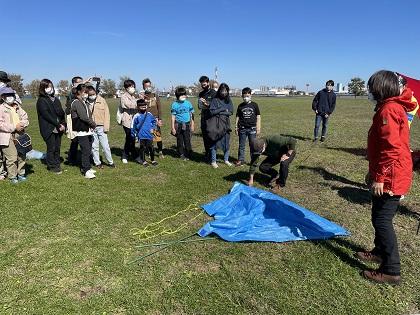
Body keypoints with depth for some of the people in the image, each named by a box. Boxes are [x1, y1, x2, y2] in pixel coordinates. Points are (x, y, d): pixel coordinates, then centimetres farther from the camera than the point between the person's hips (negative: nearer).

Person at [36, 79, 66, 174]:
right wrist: (58, 125, -15)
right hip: (49, 129, -5)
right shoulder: (41, 100, -3)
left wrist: (63, 124, -5)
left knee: (57, 147, 6)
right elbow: (46, 115, -12)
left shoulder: (56, 99, 16)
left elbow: (62, 113, 11)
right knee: (51, 148, -1)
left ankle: (57, 164, 15)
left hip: (58, 128, 5)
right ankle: (52, 166, 8)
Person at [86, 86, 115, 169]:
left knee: (105, 146, 1)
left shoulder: (102, 100, -1)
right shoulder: (86, 102, 2)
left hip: (101, 127, -1)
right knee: (94, 147, 8)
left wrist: (106, 127, -6)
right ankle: (97, 162, 20)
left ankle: (110, 162, 15)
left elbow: (106, 114, -1)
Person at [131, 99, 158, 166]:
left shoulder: (149, 114, 3)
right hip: (141, 136, -2)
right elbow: (133, 126, 2)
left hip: (149, 135, 2)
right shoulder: (136, 116, -5)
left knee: (151, 148, 6)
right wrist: (133, 134, 4)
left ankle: (153, 160, 22)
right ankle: (144, 161, 20)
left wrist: (153, 128, 7)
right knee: (143, 148, 7)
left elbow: (154, 121, 19)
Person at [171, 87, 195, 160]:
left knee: (187, 141, -1)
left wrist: (192, 125, 8)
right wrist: (173, 128, 0)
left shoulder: (188, 103, 1)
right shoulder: (174, 104, -2)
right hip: (178, 125, 0)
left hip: (187, 125, 0)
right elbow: (173, 117, 1)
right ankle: (181, 154, 20)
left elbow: (191, 115, 8)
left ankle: (188, 155, 11)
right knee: (180, 141, 8)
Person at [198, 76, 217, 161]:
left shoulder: (213, 93, -3)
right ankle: (207, 154, 18)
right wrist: (200, 106, 1)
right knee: (205, 137, 8)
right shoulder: (201, 94, 15)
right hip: (203, 118, 6)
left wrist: (207, 104, -19)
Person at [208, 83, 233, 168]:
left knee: (227, 143, 9)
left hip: (226, 124, 4)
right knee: (214, 143, 1)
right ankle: (213, 161, 10)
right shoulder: (215, 100, -3)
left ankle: (226, 160, 25)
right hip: (216, 124, -4)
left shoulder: (229, 100, 9)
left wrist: (219, 112, -10)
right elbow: (212, 111, -12)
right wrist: (223, 109, -10)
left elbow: (231, 112, 1)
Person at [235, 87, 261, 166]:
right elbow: (238, 117, 11)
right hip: (242, 129, 2)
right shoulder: (240, 106, 6)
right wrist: (236, 127, 8)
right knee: (241, 145, 7)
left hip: (252, 128, -1)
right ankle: (240, 160, 15)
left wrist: (258, 128, 1)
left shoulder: (254, 105, 2)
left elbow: (258, 117, 4)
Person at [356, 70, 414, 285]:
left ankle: (391, 271, 5)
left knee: (382, 219, -4)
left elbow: (390, 149, -25)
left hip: (390, 178, -10)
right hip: (390, 176, 10)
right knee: (380, 217, 21)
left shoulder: (388, 110, -18)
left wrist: (380, 178, -22)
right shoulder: (392, 108, 15)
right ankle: (380, 252, 38)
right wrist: (374, 172, 25)